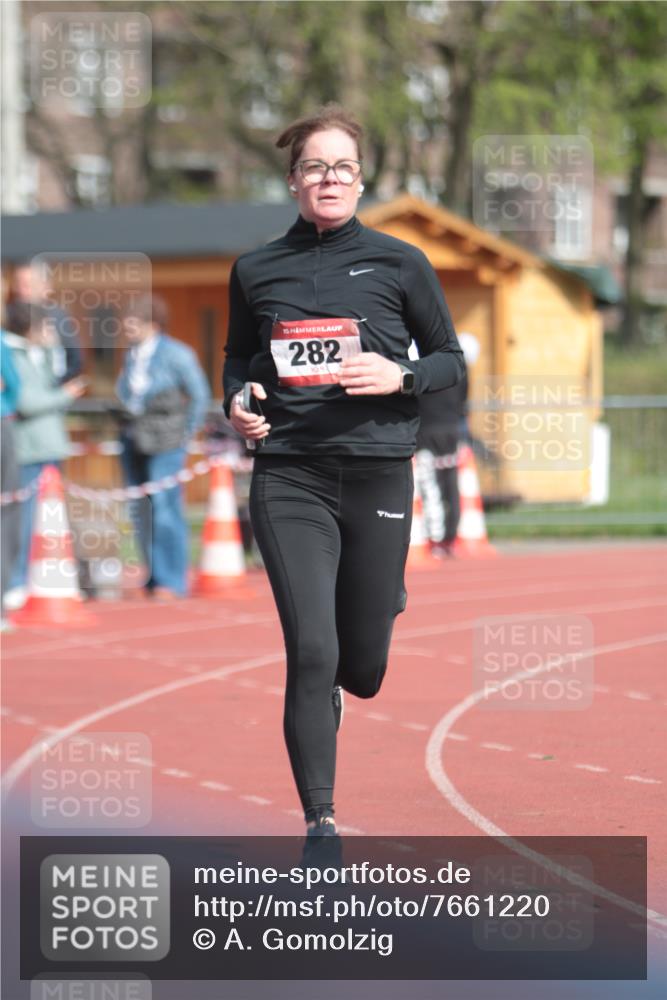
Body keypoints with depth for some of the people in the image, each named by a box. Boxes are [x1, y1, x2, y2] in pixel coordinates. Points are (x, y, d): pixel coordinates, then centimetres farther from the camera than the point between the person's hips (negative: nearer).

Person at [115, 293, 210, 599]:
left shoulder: (175, 354, -9)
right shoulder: (132, 355, 10)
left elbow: (200, 396, -3)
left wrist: (185, 434, -1)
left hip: (164, 444, -7)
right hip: (133, 442, 7)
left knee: (165, 509, -10)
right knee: (141, 512, 7)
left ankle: (172, 581, -6)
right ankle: (155, 577, 16)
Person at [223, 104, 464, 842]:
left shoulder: (400, 263, 2)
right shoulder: (256, 271, 6)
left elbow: (450, 359, 8)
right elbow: (238, 358, 19)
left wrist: (400, 377, -13)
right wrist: (236, 402, -2)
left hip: (378, 472, 0)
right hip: (289, 480, 0)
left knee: (361, 671, 8)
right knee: (310, 654, -13)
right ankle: (319, 823, -3)